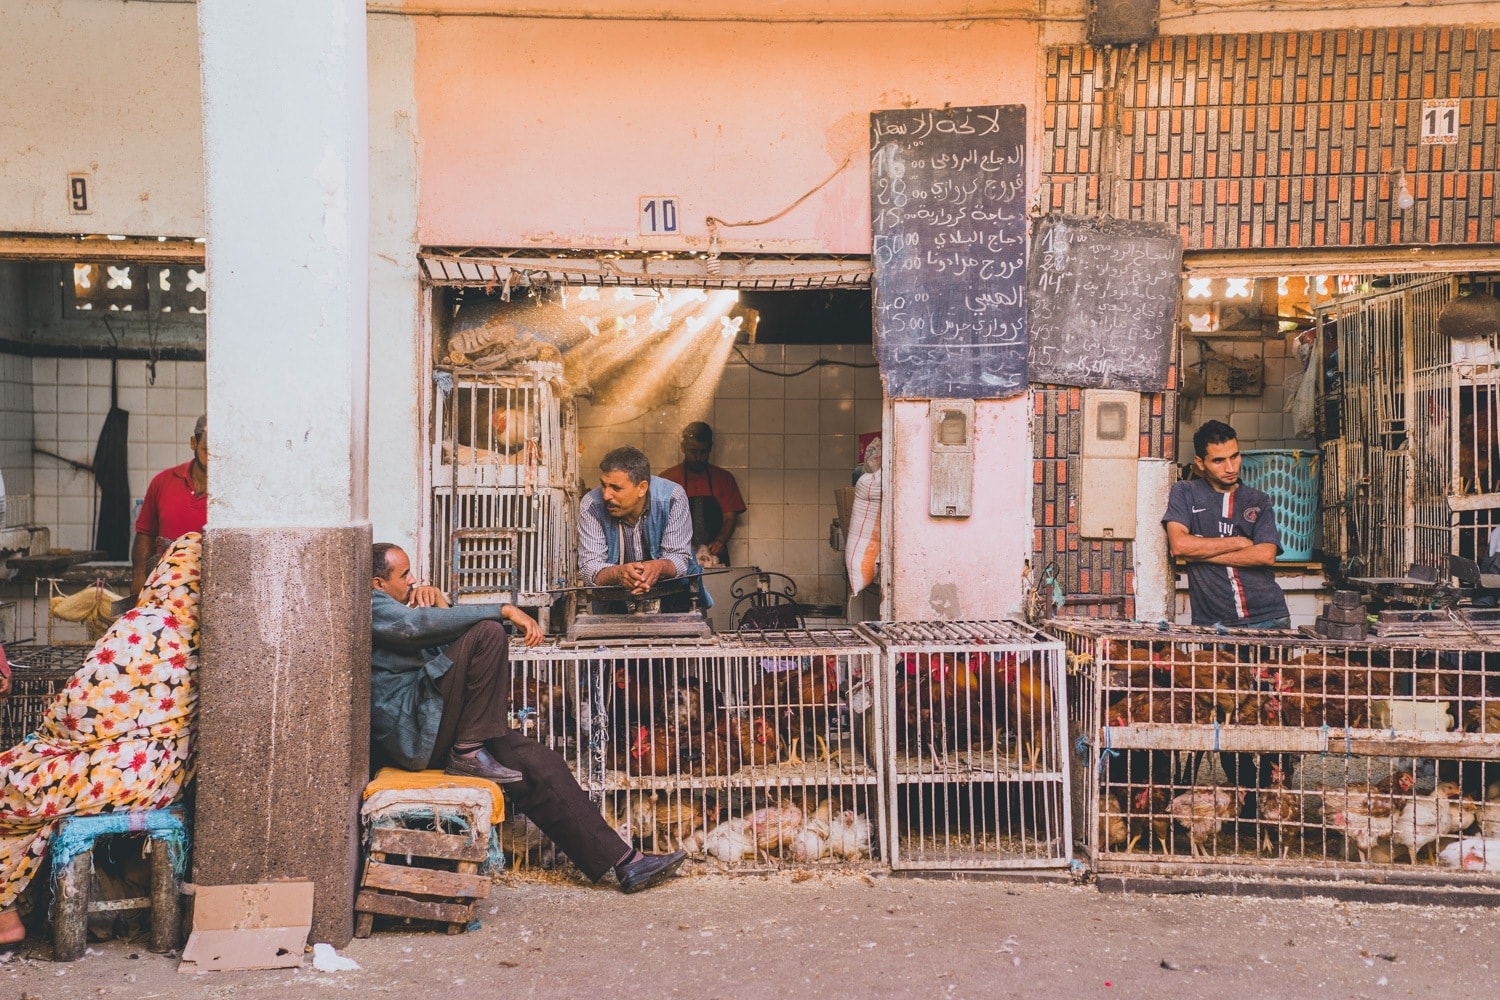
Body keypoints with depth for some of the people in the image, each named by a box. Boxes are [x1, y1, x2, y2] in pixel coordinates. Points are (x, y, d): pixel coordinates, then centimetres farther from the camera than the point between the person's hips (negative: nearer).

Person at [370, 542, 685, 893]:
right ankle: (468, 753, -17)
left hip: (434, 727, 10)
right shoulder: (373, 609, -7)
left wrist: (437, 600, 2)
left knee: (541, 765, -1)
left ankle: (623, 862, 1)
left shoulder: (392, 609, 25)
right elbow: (429, 624, -24)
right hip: (410, 732, -10)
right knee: (487, 632, -23)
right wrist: (505, 610, -22)